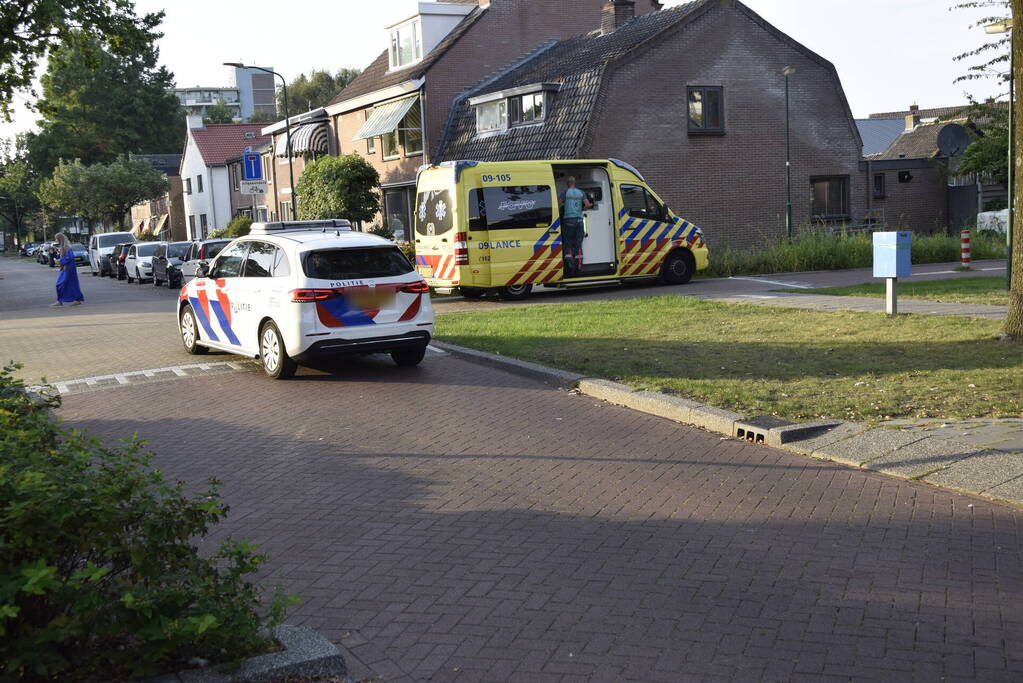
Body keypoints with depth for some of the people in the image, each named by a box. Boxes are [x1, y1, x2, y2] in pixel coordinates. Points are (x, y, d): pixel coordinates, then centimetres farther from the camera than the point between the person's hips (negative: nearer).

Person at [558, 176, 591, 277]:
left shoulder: (565, 192, -3)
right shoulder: (581, 193, 8)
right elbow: (587, 205, -2)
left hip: (568, 220, -3)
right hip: (579, 220, 3)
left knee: (567, 244, 3)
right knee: (578, 245, 7)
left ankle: (570, 264, -15)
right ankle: (579, 268, 5)